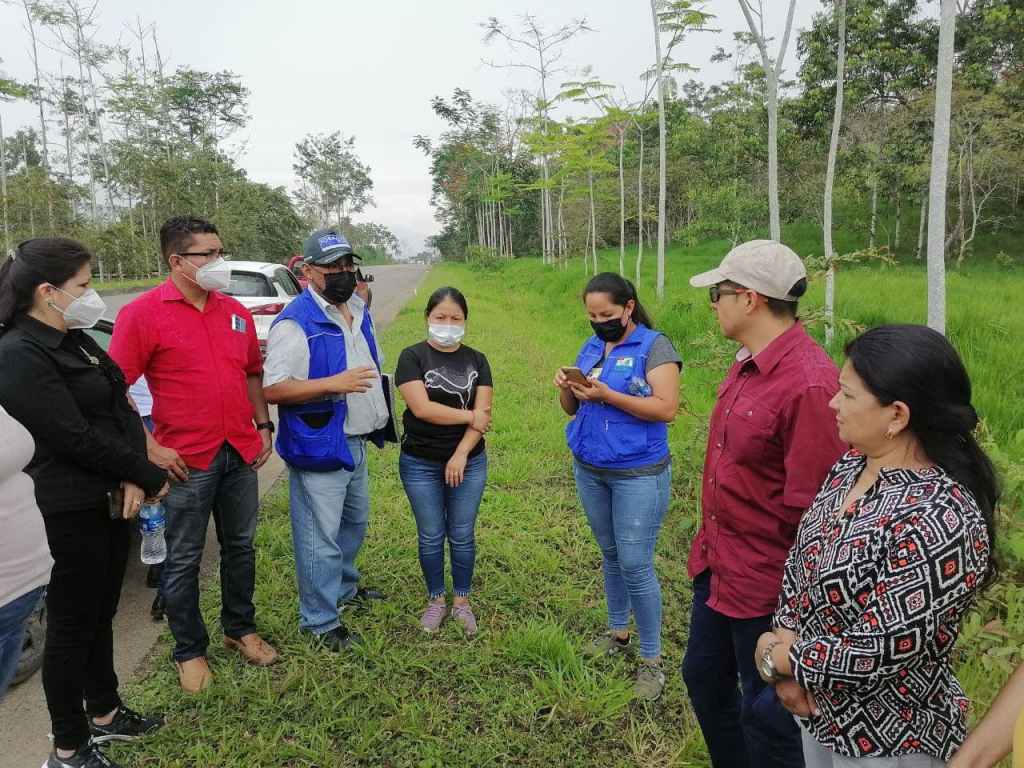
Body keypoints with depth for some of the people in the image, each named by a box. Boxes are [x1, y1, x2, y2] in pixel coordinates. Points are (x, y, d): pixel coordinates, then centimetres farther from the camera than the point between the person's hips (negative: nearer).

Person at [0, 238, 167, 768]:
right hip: (70, 516, -8)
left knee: (100, 614, 20)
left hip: (109, 503, 8)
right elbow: (76, 437, -22)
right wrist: (150, 477, -12)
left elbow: (121, 411, 6)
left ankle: (104, 714, 38)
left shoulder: (75, 340, 9)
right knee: (71, 626, 6)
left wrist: (131, 480, -9)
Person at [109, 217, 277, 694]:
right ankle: (190, 650, 26)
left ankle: (240, 628, 36)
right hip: (186, 461, -5)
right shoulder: (143, 314, -10)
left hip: (241, 454, 5)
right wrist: (150, 448, -14)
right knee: (184, 560, 9)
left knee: (240, 547, 17)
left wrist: (263, 426, 9)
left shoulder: (236, 312, 7)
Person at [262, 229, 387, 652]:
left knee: (355, 522, 24)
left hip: (355, 441, 9)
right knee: (320, 538, 1)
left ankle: (345, 588, 46)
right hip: (318, 446, -9)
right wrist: (334, 384, -31)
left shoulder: (358, 310, 8)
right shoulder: (296, 322, -18)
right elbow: (273, 389, -24)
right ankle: (320, 621, 18)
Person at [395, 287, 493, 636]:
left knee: (462, 535, 10)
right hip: (420, 465, -2)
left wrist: (461, 454, -16)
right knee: (431, 537, 11)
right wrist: (469, 416, -11)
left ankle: (461, 601, 29)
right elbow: (421, 407, -18)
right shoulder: (413, 357, -6)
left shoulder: (476, 360, 3)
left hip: (468, 463, 2)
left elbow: (483, 413, -6)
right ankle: (436, 599, 30)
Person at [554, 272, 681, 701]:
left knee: (635, 565, -3)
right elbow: (572, 409, 13)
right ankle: (618, 631, 37)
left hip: (638, 474, -6)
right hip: (589, 470, 6)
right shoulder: (591, 347, 9)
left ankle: (652, 660, 13)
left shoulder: (654, 346, -11)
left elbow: (666, 408, -20)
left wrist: (606, 395, -26)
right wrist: (566, 389, -10)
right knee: (610, 555, 18)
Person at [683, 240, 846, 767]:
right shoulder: (747, 365, 3)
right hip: (718, 565, 9)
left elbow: (812, 505, -24)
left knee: (766, 712, 12)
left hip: (765, 584, -9)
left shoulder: (808, 384, -27)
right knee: (704, 679, 25)